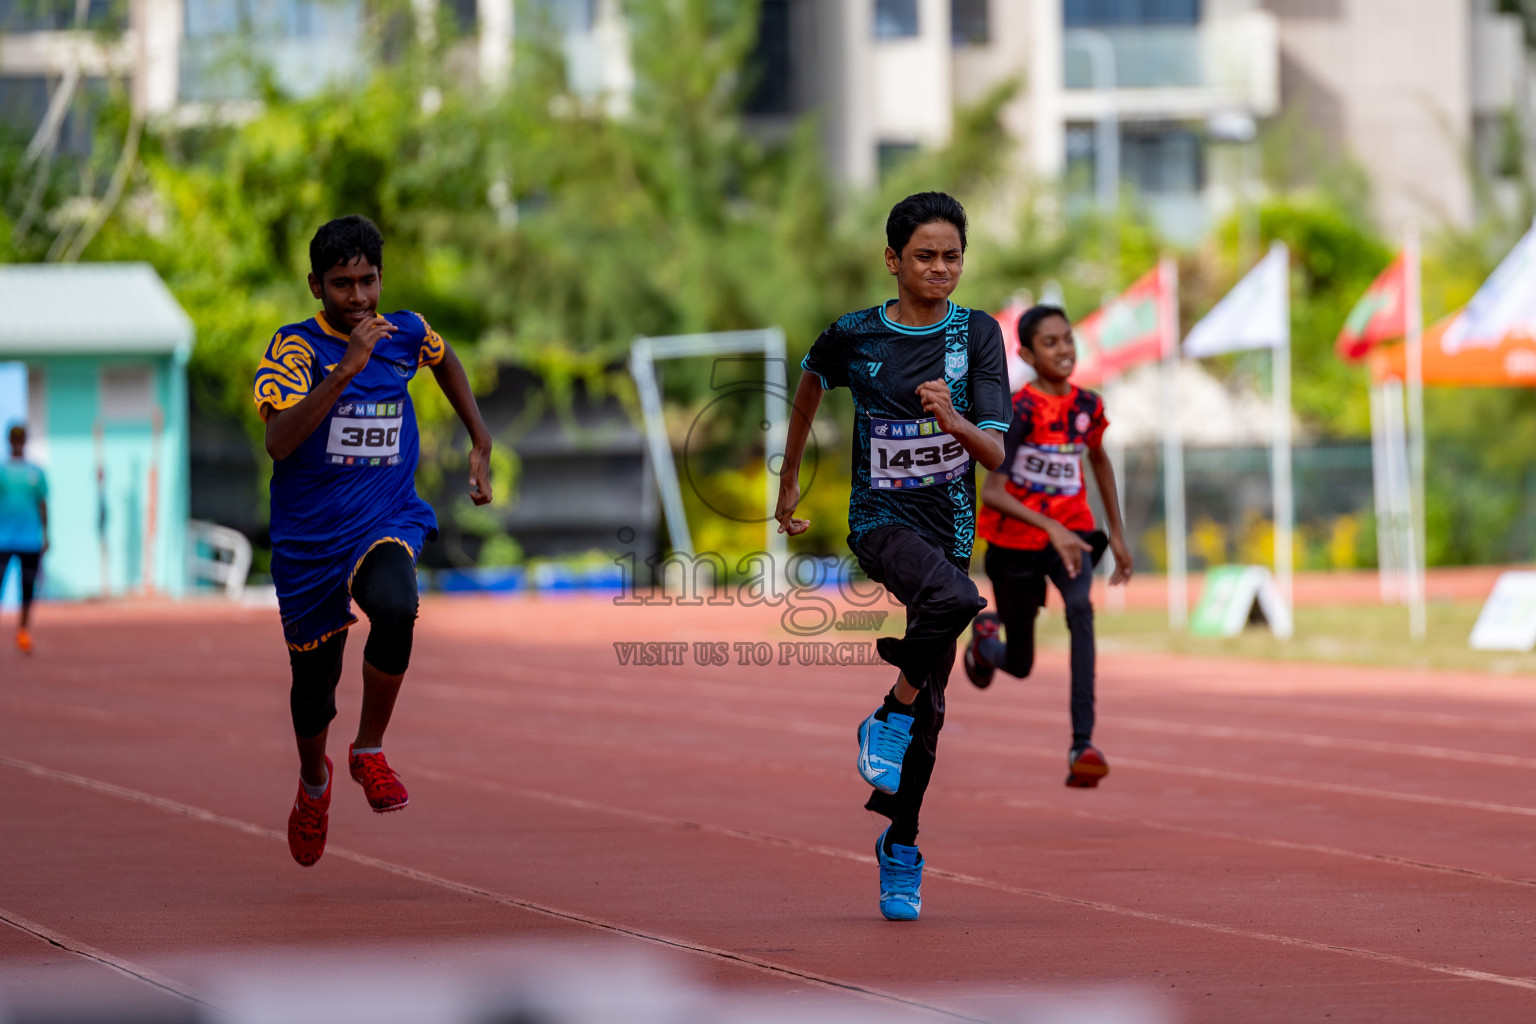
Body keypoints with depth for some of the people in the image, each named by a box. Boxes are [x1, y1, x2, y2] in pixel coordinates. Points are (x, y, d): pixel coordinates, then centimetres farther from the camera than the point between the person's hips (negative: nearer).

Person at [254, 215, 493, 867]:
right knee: (314, 683, 11)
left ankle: (369, 752, -12)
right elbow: (279, 442, -30)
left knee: (395, 608, -33)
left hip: (388, 524, 1)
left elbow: (445, 360, 26)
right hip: (309, 539, -1)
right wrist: (344, 370, -37)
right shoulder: (296, 347, -13)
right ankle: (314, 783, 46)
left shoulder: (406, 335, -1)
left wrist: (480, 445, 22)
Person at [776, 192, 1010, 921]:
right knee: (956, 599, -36)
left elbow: (995, 452, -8)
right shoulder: (854, 336, -4)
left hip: (950, 526, 3)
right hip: (880, 519, -3)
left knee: (929, 707, 6)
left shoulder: (977, 335, -1)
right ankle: (890, 717, -13)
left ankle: (900, 849, 22)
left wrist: (953, 421, -29)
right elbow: (812, 380, 19)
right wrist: (789, 483, 26)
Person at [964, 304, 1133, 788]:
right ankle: (985, 636, 50)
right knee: (1020, 666, 9)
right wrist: (1052, 528, -41)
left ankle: (1083, 743, -37)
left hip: (1071, 530, 2)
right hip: (1016, 539, -2)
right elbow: (991, 491, -29)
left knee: (1080, 607, -31)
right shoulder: (1020, 409, -20)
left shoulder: (1087, 404, -4)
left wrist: (1117, 534, 17)